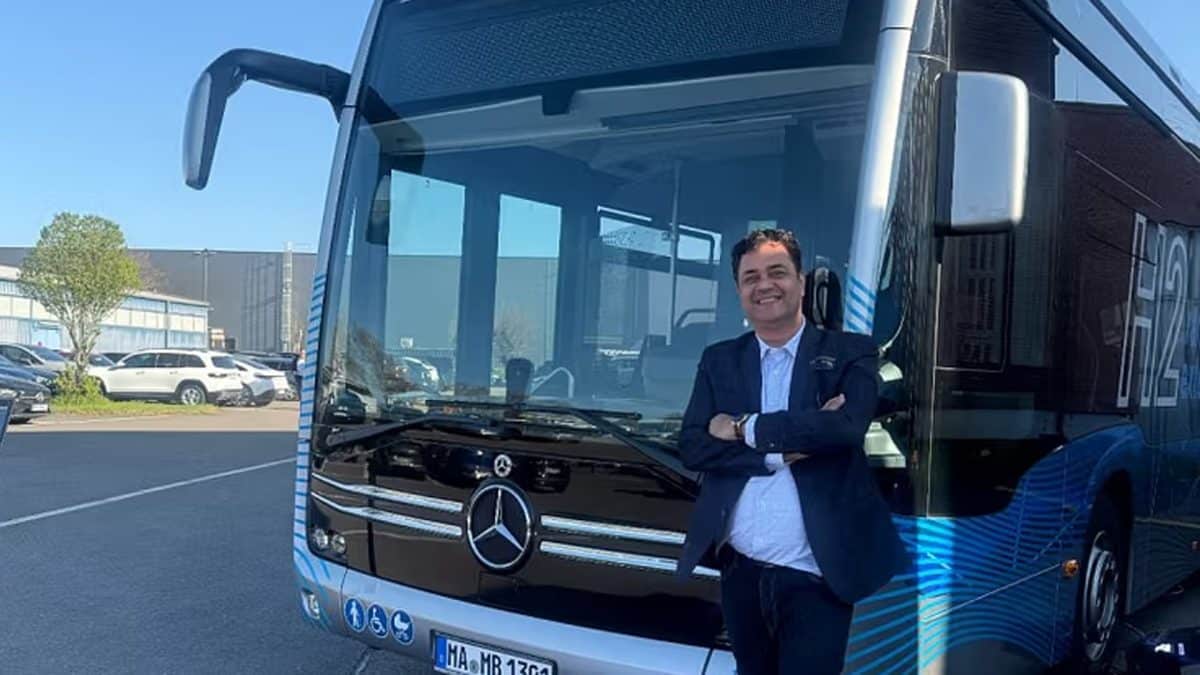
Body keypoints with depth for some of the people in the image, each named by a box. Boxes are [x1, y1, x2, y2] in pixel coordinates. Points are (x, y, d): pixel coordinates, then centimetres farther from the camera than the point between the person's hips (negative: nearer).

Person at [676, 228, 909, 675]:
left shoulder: (850, 353, -1)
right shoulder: (719, 360, 8)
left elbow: (846, 426, -21)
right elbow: (692, 448, -4)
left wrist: (745, 428, -12)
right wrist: (783, 448, -17)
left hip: (815, 576, -4)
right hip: (740, 571, 4)